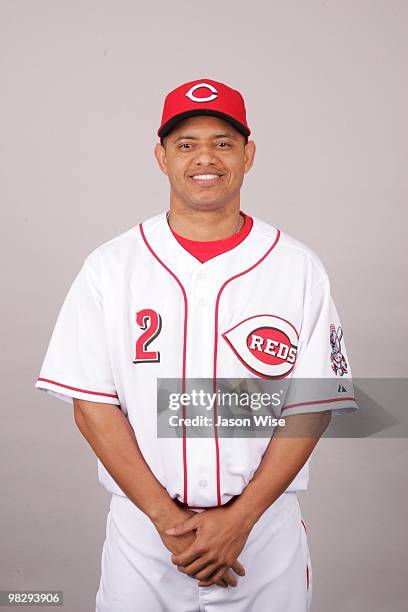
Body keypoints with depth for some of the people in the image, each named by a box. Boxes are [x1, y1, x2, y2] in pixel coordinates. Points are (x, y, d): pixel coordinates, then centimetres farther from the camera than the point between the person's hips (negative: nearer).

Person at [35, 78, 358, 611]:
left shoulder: (299, 268, -3)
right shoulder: (109, 267, -3)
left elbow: (312, 406, -5)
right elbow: (91, 404, -5)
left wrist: (238, 519, -13)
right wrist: (166, 517, -13)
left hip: (266, 530, 0)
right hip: (141, 525, 0)